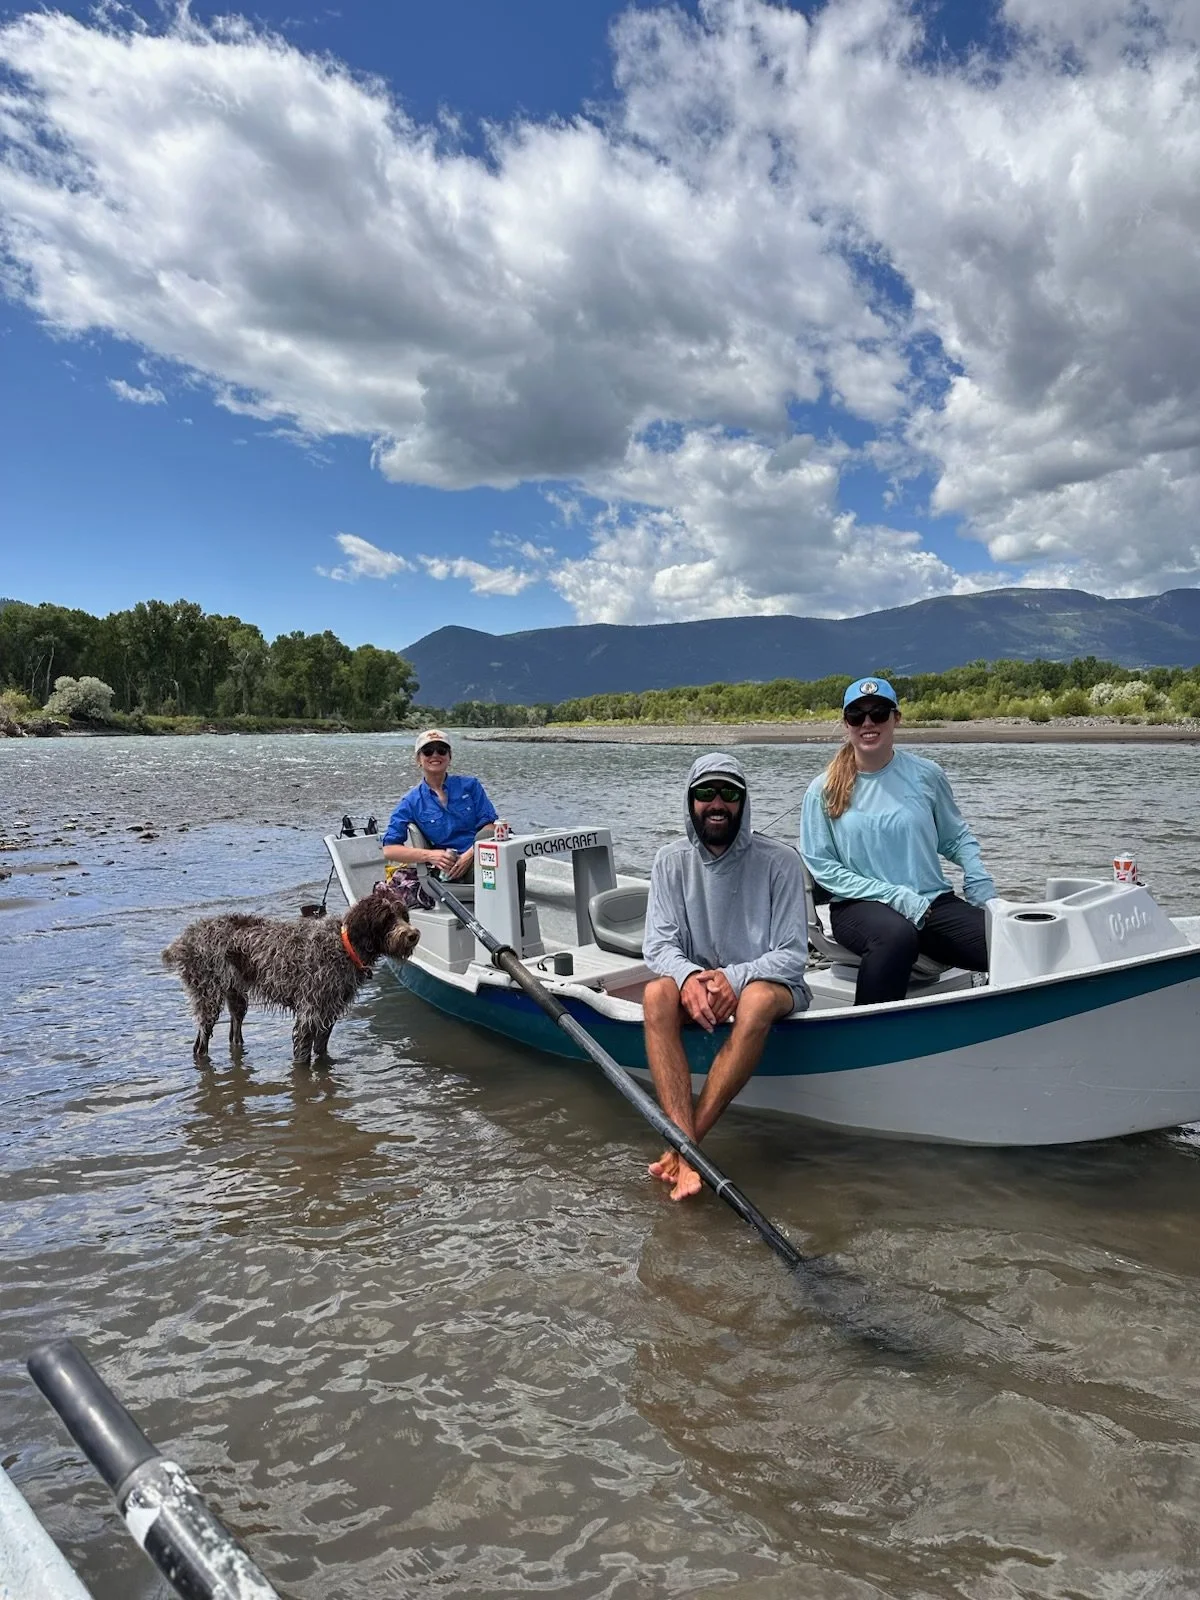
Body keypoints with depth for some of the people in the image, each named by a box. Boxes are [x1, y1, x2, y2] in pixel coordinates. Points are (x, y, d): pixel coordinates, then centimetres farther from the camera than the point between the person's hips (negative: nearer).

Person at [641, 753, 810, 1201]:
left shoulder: (779, 860, -10)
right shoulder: (672, 860, -1)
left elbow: (791, 955, -12)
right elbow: (658, 945, -6)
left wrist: (734, 978, -28)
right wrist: (689, 977, -28)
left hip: (768, 983, -2)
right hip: (695, 980, 3)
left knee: (757, 1001, -38)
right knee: (657, 994, -31)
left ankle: (686, 1142, -33)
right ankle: (688, 1155, -39)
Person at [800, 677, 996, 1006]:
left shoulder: (926, 775, 8)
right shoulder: (823, 790, 2)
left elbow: (957, 838, 19)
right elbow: (821, 865, -2)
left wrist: (983, 888, 0)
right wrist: (897, 896, -11)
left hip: (934, 901, 3)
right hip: (859, 906, -3)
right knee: (897, 934, -38)